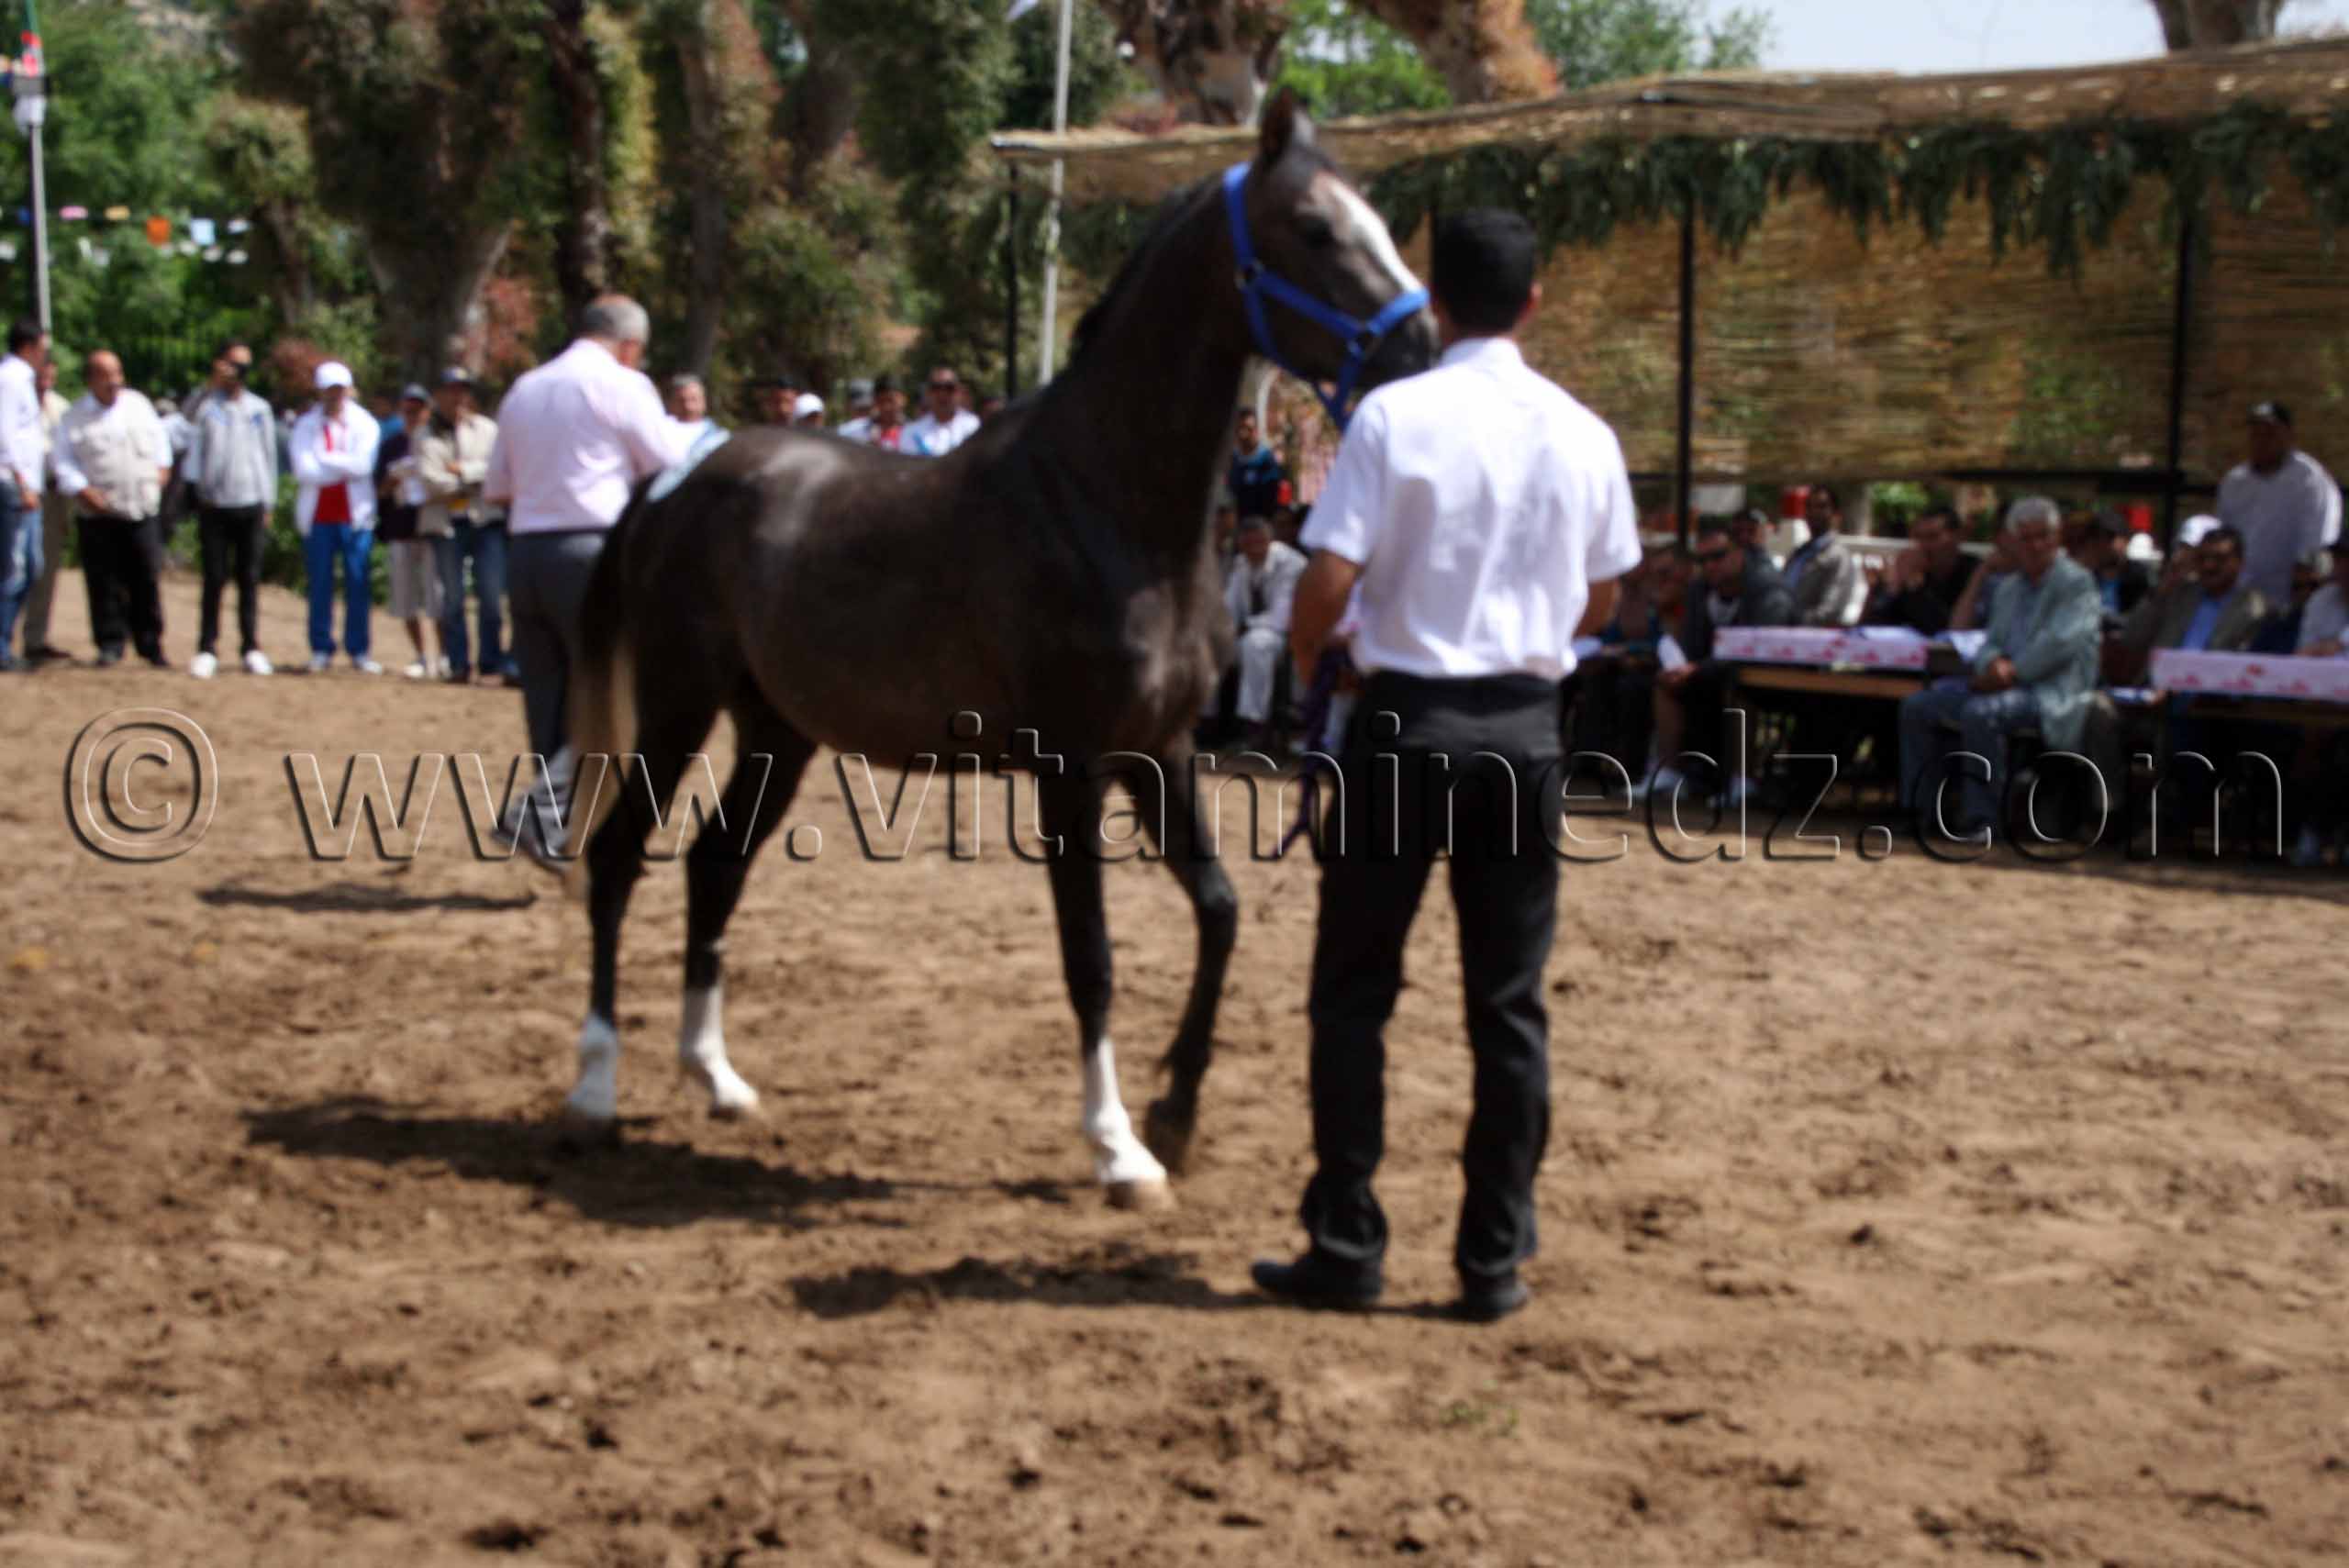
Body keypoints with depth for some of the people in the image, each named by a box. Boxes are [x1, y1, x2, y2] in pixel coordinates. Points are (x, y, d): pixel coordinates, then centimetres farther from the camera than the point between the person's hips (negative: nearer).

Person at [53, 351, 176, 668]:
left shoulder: (139, 403, 10)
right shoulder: (77, 416, 1)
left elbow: (159, 436, 24)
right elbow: (64, 461, -1)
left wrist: (162, 466, 13)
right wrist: (81, 490, -14)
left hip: (143, 511, 2)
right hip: (100, 512, -2)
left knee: (147, 579, 2)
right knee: (104, 582, -2)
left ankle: (151, 645, 10)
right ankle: (110, 644, 7)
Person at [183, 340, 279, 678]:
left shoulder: (259, 409, 11)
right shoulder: (205, 405, 4)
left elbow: (268, 456, 13)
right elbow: (193, 445, -3)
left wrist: (268, 504, 11)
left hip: (251, 505, 2)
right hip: (214, 505, -2)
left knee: (249, 579, 4)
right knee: (214, 579, -1)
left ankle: (252, 648, 8)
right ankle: (207, 649, 2)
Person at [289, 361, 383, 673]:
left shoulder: (366, 424, 5)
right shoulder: (306, 426, 7)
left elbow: (364, 464, -11)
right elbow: (303, 470, -7)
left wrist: (324, 459, -8)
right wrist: (345, 466, -8)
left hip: (355, 515, -1)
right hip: (317, 515, 1)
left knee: (358, 585, -1)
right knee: (320, 585, 2)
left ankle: (359, 650, 4)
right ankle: (321, 650, 8)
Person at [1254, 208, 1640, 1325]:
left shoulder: (1393, 416, -10)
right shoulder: (1583, 435, 2)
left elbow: (1329, 581, -14)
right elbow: (1599, 603, 11)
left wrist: (1305, 662, 6)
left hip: (1407, 718, -3)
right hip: (1526, 727, 3)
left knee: (1353, 990, 8)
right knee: (1509, 1002, 9)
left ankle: (1346, 1246, 9)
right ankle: (1494, 1261, 12)